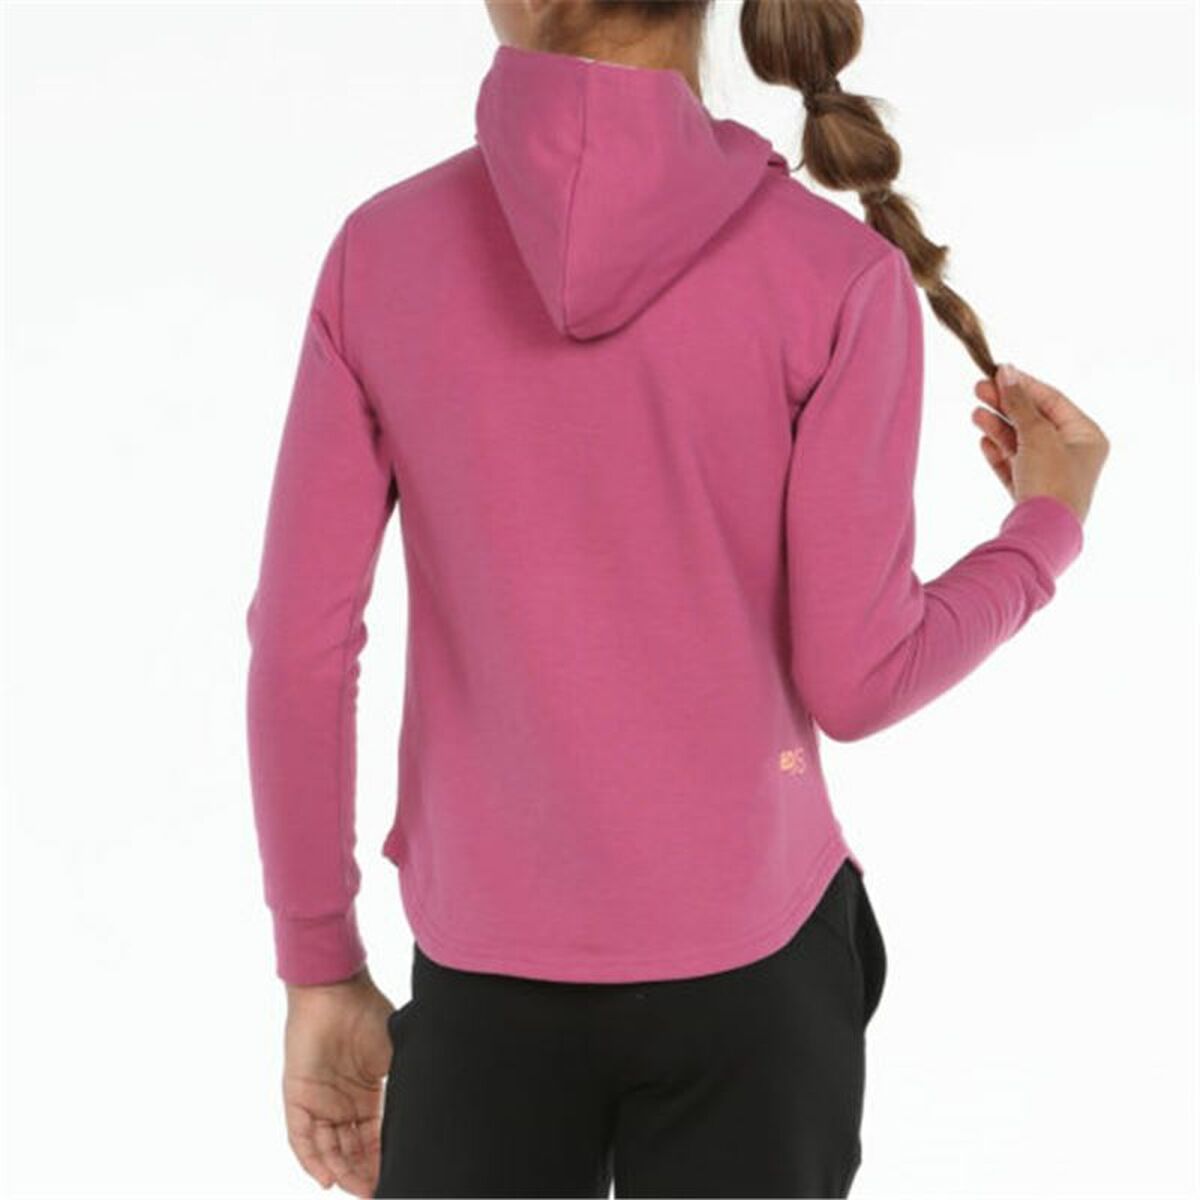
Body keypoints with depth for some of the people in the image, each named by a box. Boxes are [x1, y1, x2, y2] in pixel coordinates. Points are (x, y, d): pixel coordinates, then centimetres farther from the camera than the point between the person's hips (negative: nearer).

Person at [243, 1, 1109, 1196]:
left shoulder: (377, 254, -7)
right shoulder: (835, 278, -13)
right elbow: (853, 679, -11)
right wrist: (1050, 522, 9)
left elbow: (299, 647, -6)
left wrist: (321, 974, 5)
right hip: (744, 958, -1)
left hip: (490, 970, 1)